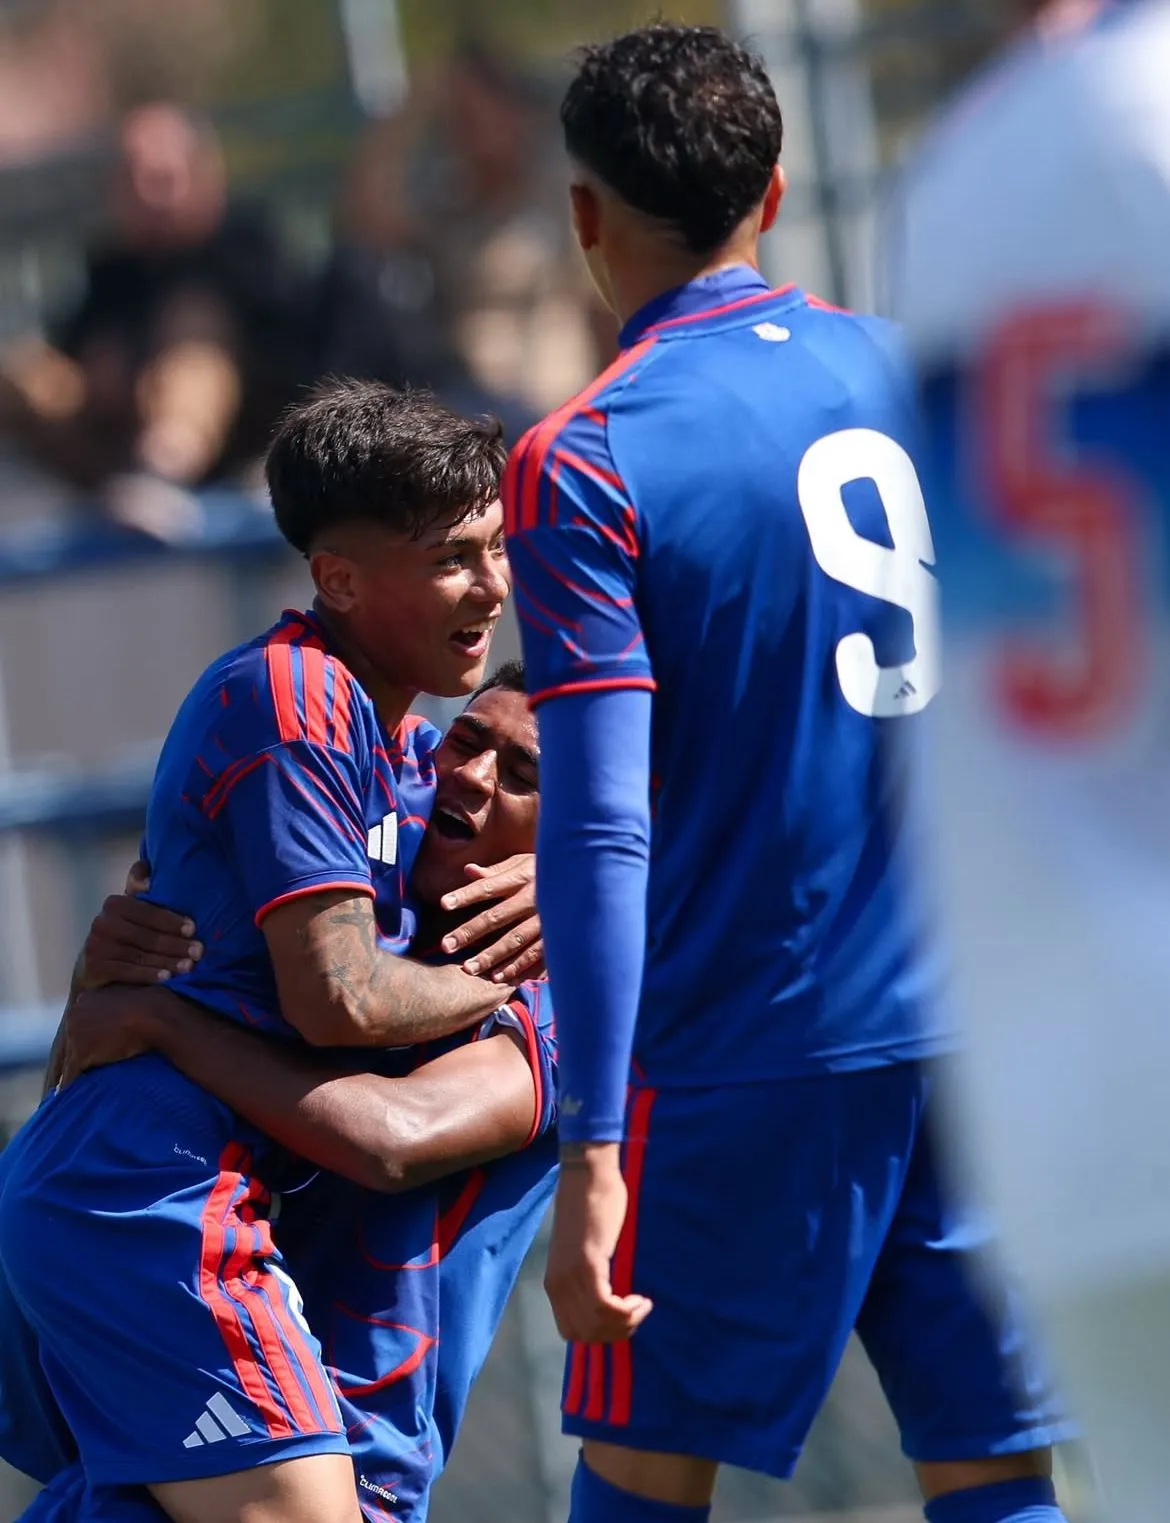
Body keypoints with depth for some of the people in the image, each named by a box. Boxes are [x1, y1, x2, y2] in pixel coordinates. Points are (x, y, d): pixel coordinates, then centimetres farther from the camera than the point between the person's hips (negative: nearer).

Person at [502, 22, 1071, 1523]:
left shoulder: (581, 468, -8)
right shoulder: (920, 375, 8)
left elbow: (600, 834, -15)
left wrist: (591, 1155, -16)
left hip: (746, 1055, -4)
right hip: (983, 1036, 5)